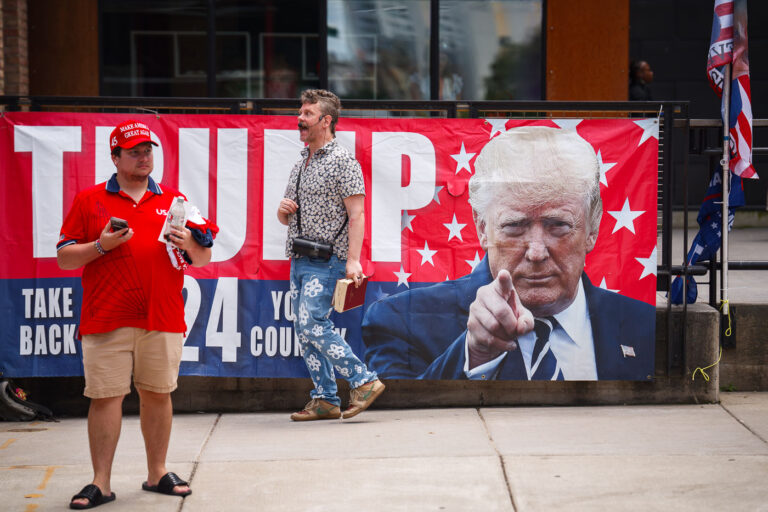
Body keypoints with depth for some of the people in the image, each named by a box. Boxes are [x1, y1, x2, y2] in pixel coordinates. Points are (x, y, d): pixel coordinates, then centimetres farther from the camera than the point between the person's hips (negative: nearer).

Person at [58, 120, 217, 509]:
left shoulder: (173, 201, 13)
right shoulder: (89, 201, 7)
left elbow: (203, 259, 14)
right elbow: (64, 258, 5)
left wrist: (189, 244, -7)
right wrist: (101, 246, -11)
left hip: (163, 318, 2)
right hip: (106, 319, -2)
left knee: (158, 395, 7)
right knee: (105, 397, -4)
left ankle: (157, 474, 19)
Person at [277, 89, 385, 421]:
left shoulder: (343, 162, -7)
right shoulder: (300, 164, 18)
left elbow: (356, 214, -14)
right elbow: (287, 218, 26)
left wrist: (353, 260, -23)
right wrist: (283, 210, 1)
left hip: (327, 260, -8)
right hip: (299, 260, 8)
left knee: (312, 325, -17)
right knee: (304, 331, 5)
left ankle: (363, 380, -8)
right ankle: (325, 400, 10)